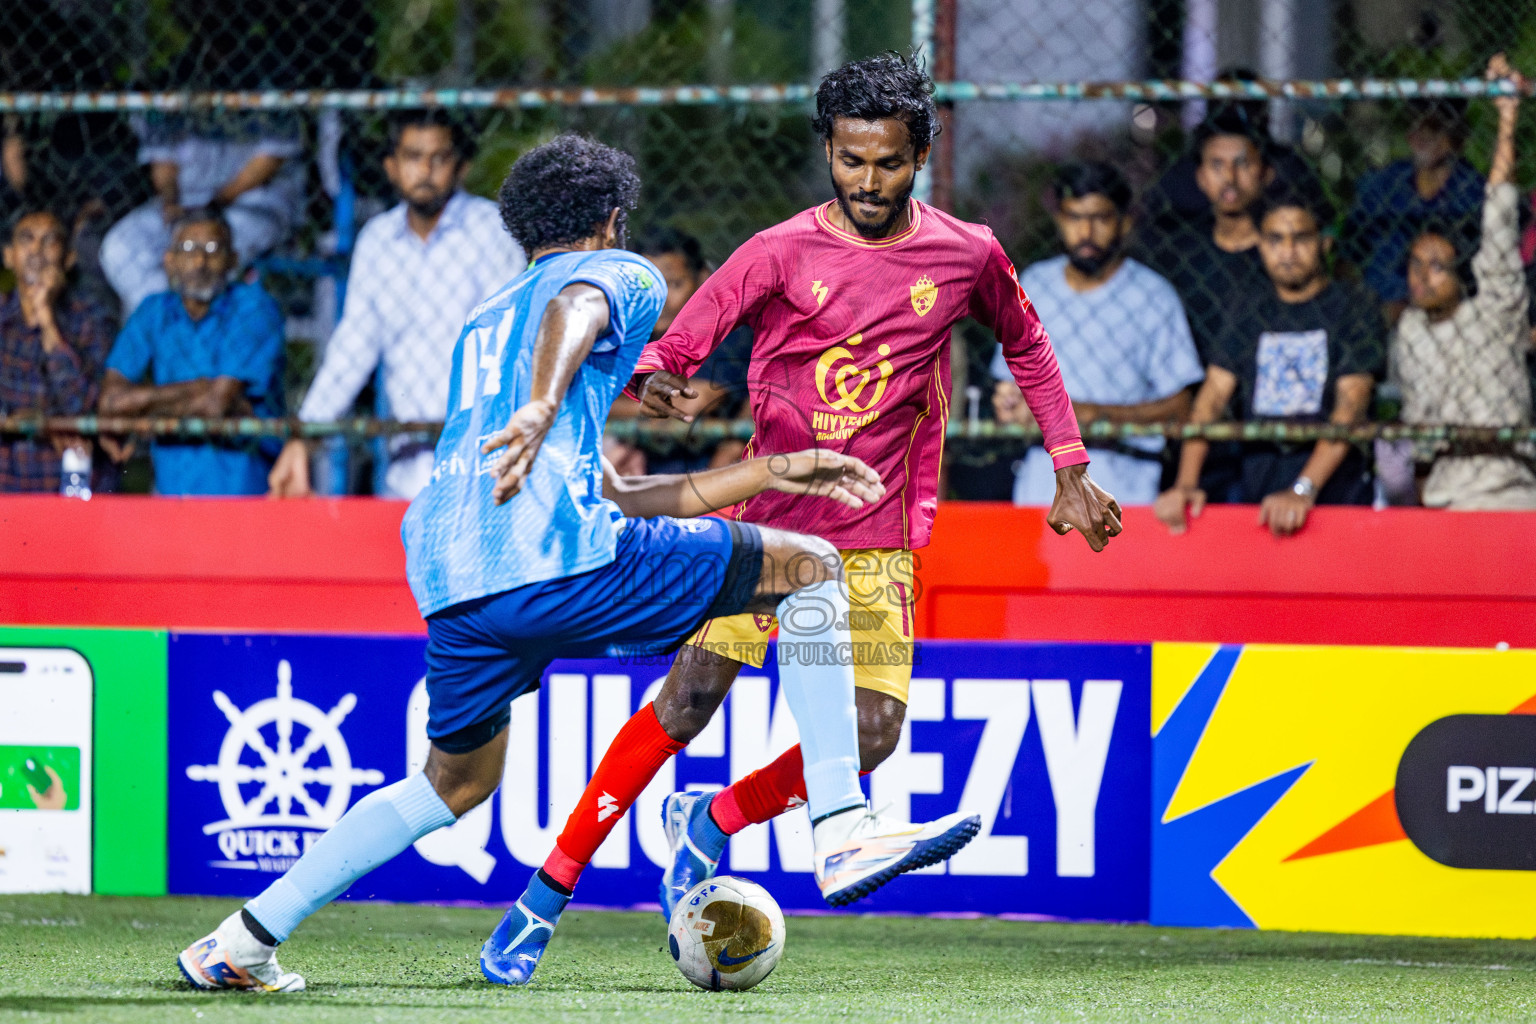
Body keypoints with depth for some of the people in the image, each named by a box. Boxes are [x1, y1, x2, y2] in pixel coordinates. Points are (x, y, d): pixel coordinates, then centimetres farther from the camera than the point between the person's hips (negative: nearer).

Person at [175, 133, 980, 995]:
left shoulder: (486, 321, 37)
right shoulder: (619, 273, 15)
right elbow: (574, 311, -14)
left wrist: (774, 471, 37)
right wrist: (541, 409, -34)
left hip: (447, 581, 7)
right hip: (556, 556, -7)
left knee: (457, 784, 28)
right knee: (811, 567, 4)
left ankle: (243, 942, 23)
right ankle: (844, 834, -6)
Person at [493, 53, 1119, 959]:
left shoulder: (966, 256, 0)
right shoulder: (781, 254, -8)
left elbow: (1027, 344, 19)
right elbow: (677, 346, -8)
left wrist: (1071, 468, 18)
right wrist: (655, 382, -33)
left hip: (877, 542, 2)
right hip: (768, 524, -2)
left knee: (871, 735, -11)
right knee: (686, 704, -9)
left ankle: (710, 825, 13)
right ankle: (552, 885, 0)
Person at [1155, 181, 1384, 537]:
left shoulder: (1353, 310, 0)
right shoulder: (1249, 315, 14)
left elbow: (1350, 408, -12)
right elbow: (1212, 397, 4)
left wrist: (1303, 490, -25)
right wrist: (1185, 484, -12)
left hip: (1334, 492, -3)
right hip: (1257, 498, 4)